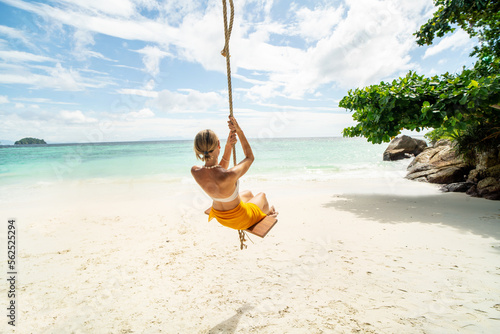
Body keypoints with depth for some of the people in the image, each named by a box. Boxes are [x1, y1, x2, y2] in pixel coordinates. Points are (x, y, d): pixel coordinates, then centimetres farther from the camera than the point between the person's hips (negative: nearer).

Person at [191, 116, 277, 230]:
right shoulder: (230, 176, -43)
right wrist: (239, 131, -20)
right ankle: (268, 212, 63)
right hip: (239, 219, -5)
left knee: (248, 193, 33)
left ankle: (265, 212, 65)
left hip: (220, 216, 5)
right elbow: (250, 157, -22)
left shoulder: (195, 171, -25)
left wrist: (228, 146, -19)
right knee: (261, 196, 27)